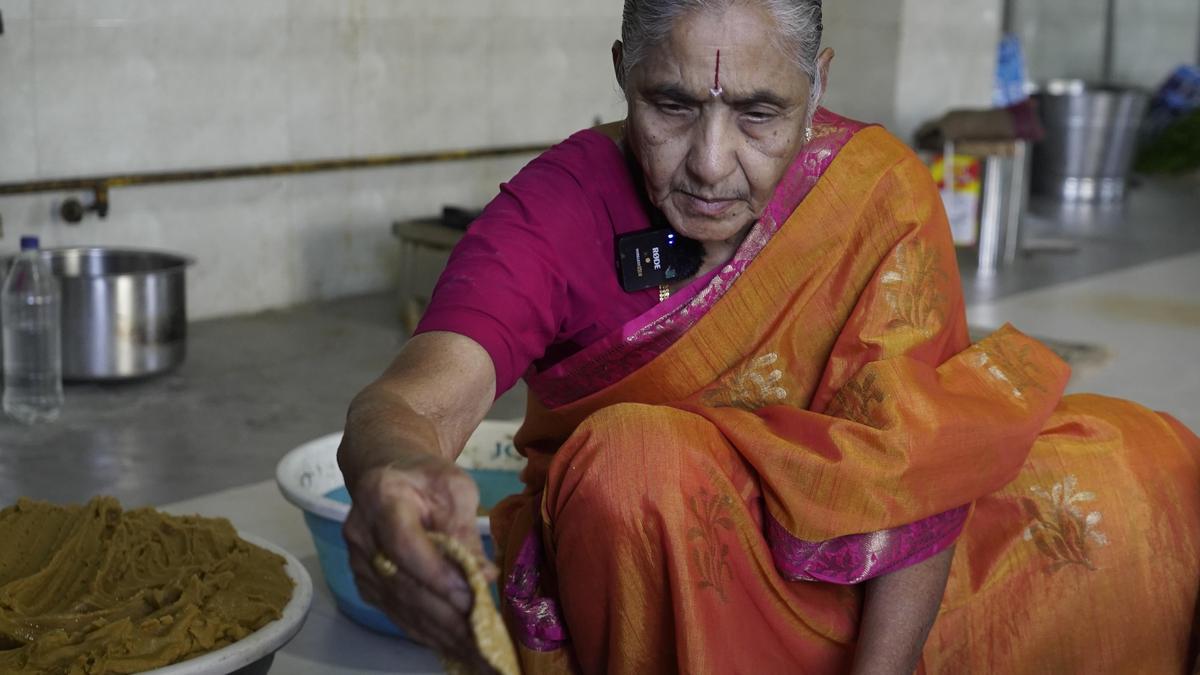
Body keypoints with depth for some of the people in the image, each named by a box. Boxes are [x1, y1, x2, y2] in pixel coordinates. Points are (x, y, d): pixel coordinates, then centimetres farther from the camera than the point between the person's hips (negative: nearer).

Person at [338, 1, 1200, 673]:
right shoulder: (555, 212, -17)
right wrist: (393, 473, -57)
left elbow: (915, 469, -16)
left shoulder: (878, 192, -15)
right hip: (642, 584, -1)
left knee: (1121, 481, -18)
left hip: (852, 576, 2)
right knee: (629, 463, -35)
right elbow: (415, 401, -33)